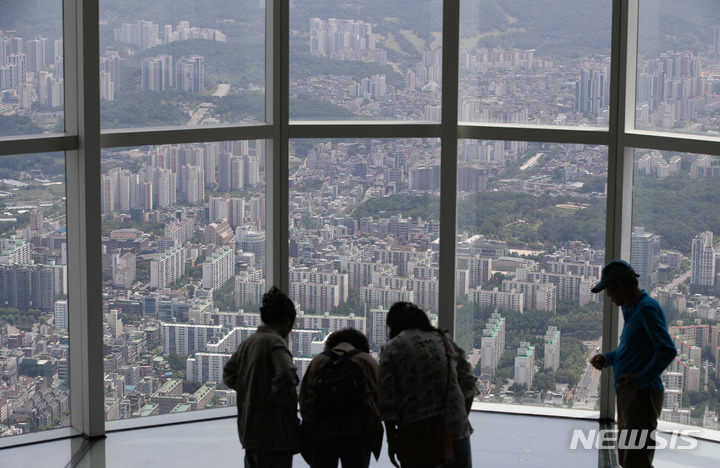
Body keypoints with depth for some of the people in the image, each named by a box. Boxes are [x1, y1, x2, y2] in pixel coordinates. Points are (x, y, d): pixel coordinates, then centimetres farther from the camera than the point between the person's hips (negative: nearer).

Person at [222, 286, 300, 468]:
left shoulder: (247, 342, 9)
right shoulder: (275, 342, -15)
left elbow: (228, 375, 19)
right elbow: (286, 376, -29)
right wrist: (278, 399, -13)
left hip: (249, 431, 8)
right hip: (274, 435, -8)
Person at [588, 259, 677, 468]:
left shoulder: (648, 308, -16)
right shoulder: (630, 309, 14)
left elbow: (668, 350, -23)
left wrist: (640, 379, -26)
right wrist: (608, 359, 8)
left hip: (642, 396, -10)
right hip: (627, 396, 10)